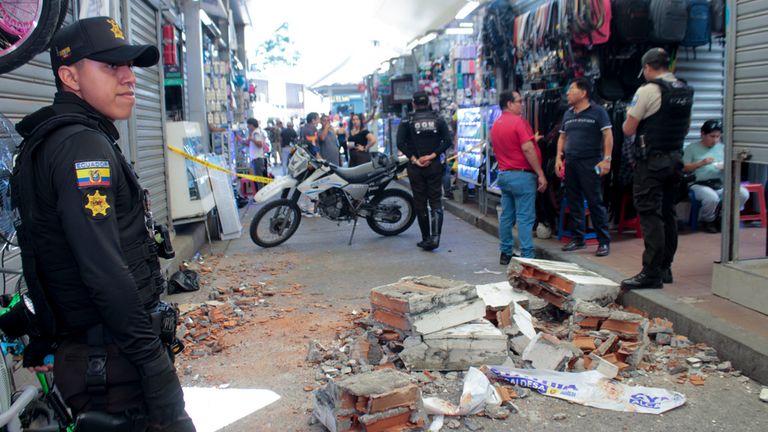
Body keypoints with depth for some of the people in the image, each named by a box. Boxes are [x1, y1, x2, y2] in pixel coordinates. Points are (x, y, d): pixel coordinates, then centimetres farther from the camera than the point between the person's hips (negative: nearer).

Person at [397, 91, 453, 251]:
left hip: (415, 167, -1)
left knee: (420, 203, 7)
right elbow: (448, 141, -7)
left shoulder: (407, 122, -2)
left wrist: (414, 159, -10)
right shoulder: (438, 120, 3)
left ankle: (426, 238, 12)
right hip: (434, 166, 1)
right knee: (436, 201, 3)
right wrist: (432, 156, -10)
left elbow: (400, 143, -13)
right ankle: (435, 236, -15)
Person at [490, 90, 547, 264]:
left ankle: (505, 254, 17)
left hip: (504, 174, 8)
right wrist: (540, 174, -16)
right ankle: (527, 257, -5)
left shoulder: (495, 125, 13)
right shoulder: (518, 121, -13)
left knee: (506, 216, 12)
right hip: (522, 175, -8)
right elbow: (527, 149, -19)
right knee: (525, 217, -6)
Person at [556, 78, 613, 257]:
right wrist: (559, 157, 9)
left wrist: (606, 159, -14)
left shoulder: (597, 111, -2)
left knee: (595, 202, -6)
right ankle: (578, 239, 19)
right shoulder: (568, 114, 15)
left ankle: (604, 242, 1)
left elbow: (608, 136, -6)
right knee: (574, 202, 9)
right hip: (570, 164, 6)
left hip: (590, 164, -6)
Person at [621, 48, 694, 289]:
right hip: (676, 159, 8)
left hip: (651, 162, -7)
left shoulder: (648, 91, -13)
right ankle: (665, 269, 21)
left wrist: (629, 119, 9)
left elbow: (628, 130, -10)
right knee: (668, 214, 14)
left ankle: (652, 274, -8)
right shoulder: (686, 91, 10)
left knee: (650, 216, -7)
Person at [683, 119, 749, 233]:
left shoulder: (722, 148, 20)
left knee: (743, 194, -23)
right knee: (712, 198, -38)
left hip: (720, 184, 4)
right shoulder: (692, 148, 7)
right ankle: (707, 221, -4)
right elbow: (684, 168, 0)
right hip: (699, 184, -4)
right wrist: (701, 163, -13)